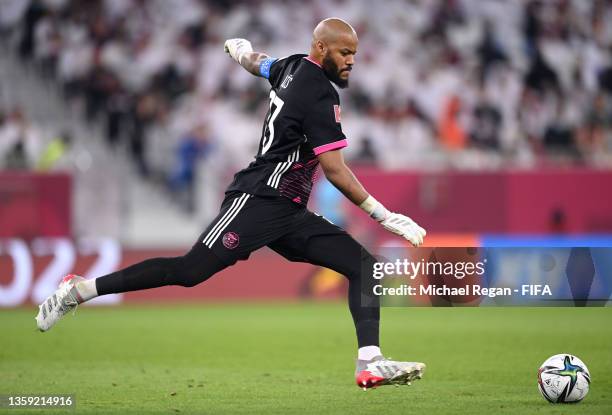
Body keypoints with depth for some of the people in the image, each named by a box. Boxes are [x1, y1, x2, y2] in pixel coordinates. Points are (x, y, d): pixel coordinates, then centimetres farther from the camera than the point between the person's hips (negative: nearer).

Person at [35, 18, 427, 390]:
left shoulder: (292, 68, 13)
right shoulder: (320, 94, -14)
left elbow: (255, 61, 37)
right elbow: (335, 170, -18)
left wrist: (240, 48, 61)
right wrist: (385, 216, -15)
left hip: (289, 214, 10)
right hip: (258, 202, -10)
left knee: (365, 264, 0)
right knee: (190, 271, -15)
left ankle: (370, 362, -12)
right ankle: (79, 290, -7)